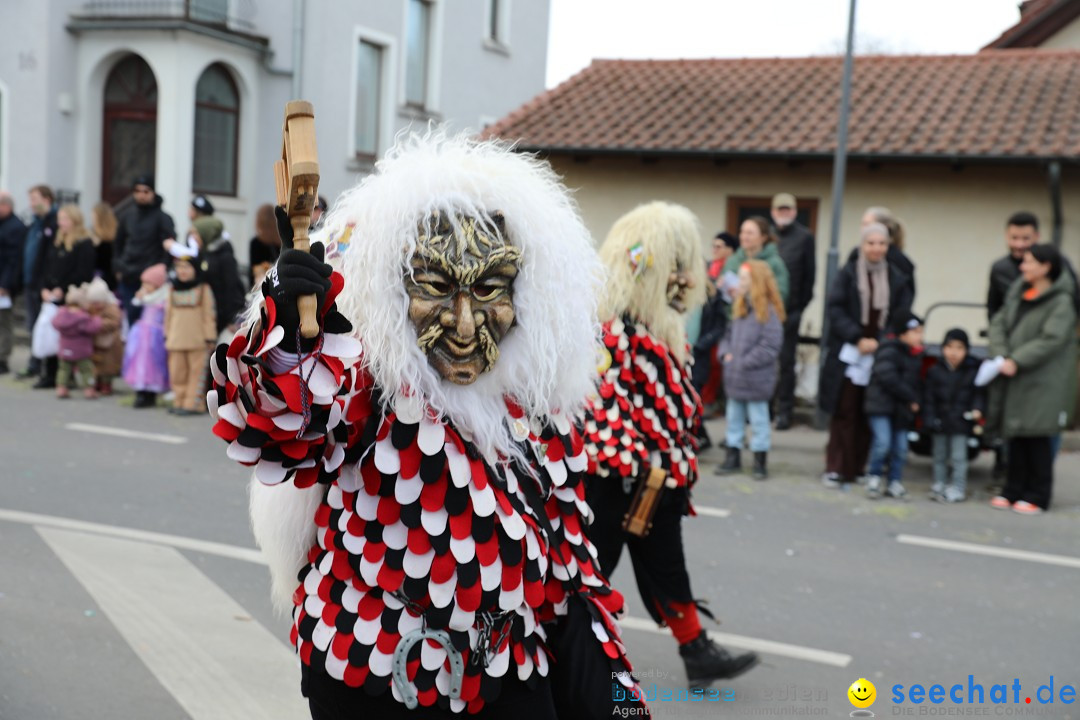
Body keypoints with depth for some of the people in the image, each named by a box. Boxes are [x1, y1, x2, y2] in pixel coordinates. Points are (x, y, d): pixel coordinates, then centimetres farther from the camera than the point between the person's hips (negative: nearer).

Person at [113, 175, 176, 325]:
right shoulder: (128, 216, 10)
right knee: (131, 320, 9)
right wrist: (118, 267, 11)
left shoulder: (163, 218, -4)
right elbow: (119, 244, 20)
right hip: (127, 280, 5)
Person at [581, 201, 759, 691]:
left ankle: (697, 653, 24)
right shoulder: (609, 317, -18)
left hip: (658, 469, 9)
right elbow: (600, 393, -23)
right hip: (614, 468, -9)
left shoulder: (660, 317, 12)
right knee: (593, 561, 4)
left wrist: (679, 458, 18)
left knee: (665, 564, 16)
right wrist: (635, 461, -23)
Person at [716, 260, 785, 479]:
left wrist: (745, 362, -18)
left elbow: (770, 347, -18)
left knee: (758, 420, 4)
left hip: (756, 380, -7)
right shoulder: (739, 308, 8)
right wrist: (726, 353, -3)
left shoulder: (768, 312, -15)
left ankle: (760, 461, 15)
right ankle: (733, 457, 28)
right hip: (734, 378, 7)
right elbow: (729, 335, 16)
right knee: (734, 418, 16)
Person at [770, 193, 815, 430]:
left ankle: (784, 410, 10)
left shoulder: (805, 237, 0)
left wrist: (800, 305, -4)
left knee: (786, 361, 4)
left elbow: (810, 273, -1)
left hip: (790, 310, -2)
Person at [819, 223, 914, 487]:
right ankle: (835, 469, 5)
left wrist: (878, 342, -10)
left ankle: (856, 468, 13)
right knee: (844, 412, -1)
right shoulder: (848, 273, 1)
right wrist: (857, 338, -15)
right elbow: (834, 309, -6)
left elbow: (901, 318, 3)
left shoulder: (897, 279, 6)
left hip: (880, 355, 2)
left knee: (868, 415, 4)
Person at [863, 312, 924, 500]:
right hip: (881, 406, -7)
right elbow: (888, 378, -20)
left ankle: (895, 482, 16)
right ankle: (874, 476, 5)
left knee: (900, 447, 5)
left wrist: (916, 402, -1)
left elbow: (917, 382, 16)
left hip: (902, 409, 7)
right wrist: (910, 398, -15)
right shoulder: (889, 350, -11)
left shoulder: (916, 355, 15)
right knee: (883, 442, -16)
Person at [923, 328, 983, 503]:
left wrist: (977, 409, -17)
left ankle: (958, 488, 7)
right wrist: (929, 419, -7)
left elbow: (979, 393, 1)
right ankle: (939, 485, 23)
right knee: (940, 456, 13)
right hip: (940, 422, 2)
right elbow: (929, 397, -1)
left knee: (958, 457, 0)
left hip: (961, 423, -2)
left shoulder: (973, 371, -3)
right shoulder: (935, 371, -1)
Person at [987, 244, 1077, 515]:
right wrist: (1000, 356, -8)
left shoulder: (1062, 302, -11)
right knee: (1015, 435, 12)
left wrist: (1016, 361, -20)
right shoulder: (1017, 291, 11)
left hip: (1042, 384, -7)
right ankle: (1014, 491, 21)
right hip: (1014, 380, 7)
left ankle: (1037, 496, 8)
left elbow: (1051, 340, -19)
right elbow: (999, 323, 7)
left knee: (1037, 437, -1)